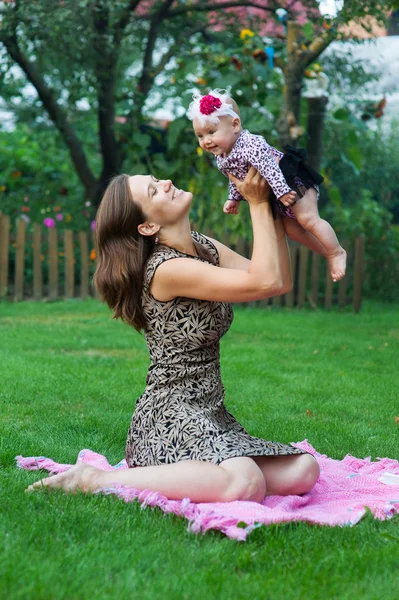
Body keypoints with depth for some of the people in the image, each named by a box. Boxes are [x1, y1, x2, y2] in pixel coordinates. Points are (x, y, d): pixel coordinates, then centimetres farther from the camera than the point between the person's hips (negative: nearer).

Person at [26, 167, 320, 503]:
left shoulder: (205, 247, 9)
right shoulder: (166, 269, -18)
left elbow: (282, 282, 5)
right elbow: (266, 282, -23)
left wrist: (273, 208, -1)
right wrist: (258, 204, -14)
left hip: (210, 413, 8)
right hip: (172, 413, -8)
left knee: (304, 470, -7)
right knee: (245, 483, -33)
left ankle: (168, 475, 3)